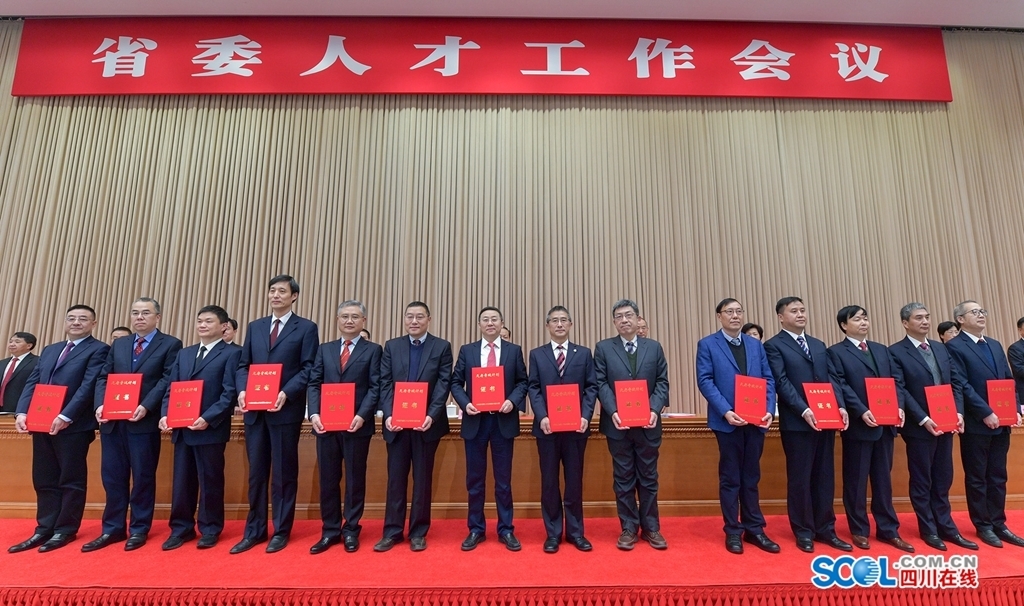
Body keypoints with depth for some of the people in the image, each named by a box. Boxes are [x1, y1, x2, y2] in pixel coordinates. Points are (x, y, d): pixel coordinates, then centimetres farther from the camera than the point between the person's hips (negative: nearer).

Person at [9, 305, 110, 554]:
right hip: (41, 423, 7)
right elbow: (32, 383, 14)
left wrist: (65, 417, -20)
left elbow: (89, 386, -13)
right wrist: (22, 412, -2)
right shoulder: (49, 350, 19)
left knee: (71, 480, 3)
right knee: (44, 480, 13)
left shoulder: (98, 350, -4)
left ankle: (65, 530, 13)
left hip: (74, 426, -7)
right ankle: (44, 530, 22)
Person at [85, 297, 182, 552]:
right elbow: (103, 378, 12)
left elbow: (167, 381, -9)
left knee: (143, 477, 4)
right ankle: (113, 529, 23)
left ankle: (139, 529, 16)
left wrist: (146, 407, -20)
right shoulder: (118, 344, 17)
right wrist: (100, 405, -5)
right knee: (112, 476, 11)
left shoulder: (170, 344, -1)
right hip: (112, 420, 5)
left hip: (144, 422, -5)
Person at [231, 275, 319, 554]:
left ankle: (281, 532, 19)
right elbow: (243, 364, 11)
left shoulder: (306, 328, -1)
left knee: (284, 473, 6)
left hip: (286, 410, -4)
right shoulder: (255, 327, 14)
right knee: (256, 472, 13)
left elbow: (308, 369, -7)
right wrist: (242, 391, -6)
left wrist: (286, 394, -19)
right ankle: (254, 531, 25)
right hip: (254, 410, 5)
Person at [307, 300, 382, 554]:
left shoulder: (373, 350, 2)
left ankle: (351, 530, 22)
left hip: (357, 425, -3)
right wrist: (314, 414, -8)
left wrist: (362, 416, -18)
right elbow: (314, 384, 7)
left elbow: (375, 387, -6)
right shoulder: (324, 349, 13)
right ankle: (330, 531, 24)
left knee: (355, 479, 7)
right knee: (327, 479, 10)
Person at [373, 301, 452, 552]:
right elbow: (385, 384, 2)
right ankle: (392, 531, 23)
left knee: (423, 478, 8)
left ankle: (418, 532, 21)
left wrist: (431, 415, -18)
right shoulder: (392, 346, 8)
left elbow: (444, 384, -6)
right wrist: (388, 415, -11)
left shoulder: (442, 347, 1)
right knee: (395, 478, 10)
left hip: (427, 423, -2)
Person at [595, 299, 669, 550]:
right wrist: (613, 412, -16)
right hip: (618, 423, -1)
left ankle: (651, 528, 25)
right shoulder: (603, 348, 3)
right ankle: (629, 528, 20)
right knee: (623, 478, 8)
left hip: (648, 423, 1)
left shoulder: (654, 347, 8)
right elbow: (601, 384, -3)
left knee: (648, 477, 11)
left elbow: (662, 382, 3)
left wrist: (655, 410, -13)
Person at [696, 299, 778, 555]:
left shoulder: (756, 345, 13)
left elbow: (769, 380, 7)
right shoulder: (707, 344, -1)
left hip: (756, 420, 4)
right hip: (728, 421, -4)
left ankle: (754, 529, 25)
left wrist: (769, 410, -8)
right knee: (730, 478, 6)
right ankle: (733, 532, 18)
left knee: (751, 477, 14)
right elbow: (705, 381, -9)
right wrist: (726, 411, -20)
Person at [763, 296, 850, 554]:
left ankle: (825, 529, 24)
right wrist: (804, 410, -21)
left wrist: (840, 406, -5)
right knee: (800, 478, 4)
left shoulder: (819, 345, 17)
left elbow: (831, 378, 11)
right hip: (797, 423, -6)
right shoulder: (774, 346, -4)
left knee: (824, 477, 12)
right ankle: (804, 532, 16)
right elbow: (782, 383, -12)